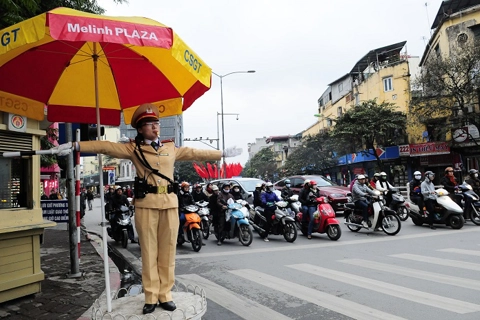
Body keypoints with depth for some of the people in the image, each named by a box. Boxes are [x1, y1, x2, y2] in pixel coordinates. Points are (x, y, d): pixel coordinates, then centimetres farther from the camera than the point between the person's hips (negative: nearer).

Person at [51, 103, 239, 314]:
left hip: (169, 203, 3)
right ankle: (151, 297, 13)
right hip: (146, 204, -3)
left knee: (167, 251, 6)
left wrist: (223, 153, 24)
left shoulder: (170, 148, 16)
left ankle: (165, 295, 17)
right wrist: (75, 146, -13)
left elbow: (195, 153, 21)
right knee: (149, 251, 3)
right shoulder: (133, 148, 5)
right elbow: (105, 147, -3)